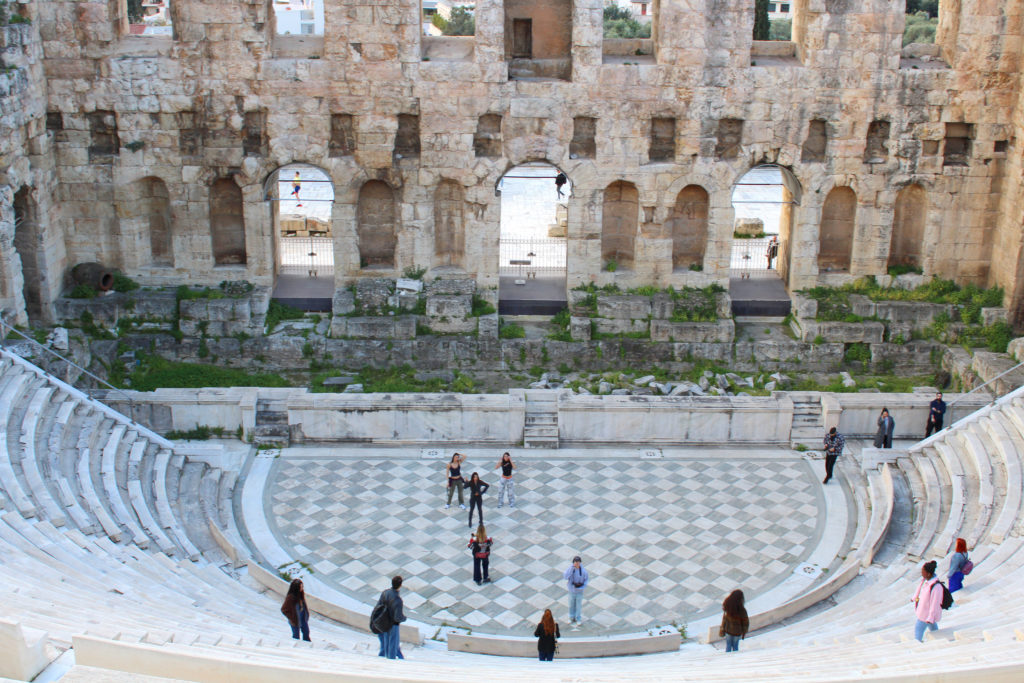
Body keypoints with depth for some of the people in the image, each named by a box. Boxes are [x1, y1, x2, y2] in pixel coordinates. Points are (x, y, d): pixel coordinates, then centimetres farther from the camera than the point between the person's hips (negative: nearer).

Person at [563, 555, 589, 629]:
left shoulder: (583, 571, -12)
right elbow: (565, 577, -29)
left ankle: (579, 620, 19)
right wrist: (572, 567, -32)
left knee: (579, 606, 5)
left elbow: (587, 579, 2)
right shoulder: (570, 569, -13)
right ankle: (572, 618, 30)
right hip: (571, 591, 1)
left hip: (579, 591, -1)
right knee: (571, 605, 13)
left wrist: (583, 586, -13)